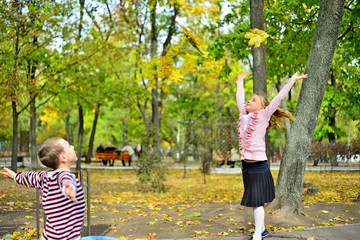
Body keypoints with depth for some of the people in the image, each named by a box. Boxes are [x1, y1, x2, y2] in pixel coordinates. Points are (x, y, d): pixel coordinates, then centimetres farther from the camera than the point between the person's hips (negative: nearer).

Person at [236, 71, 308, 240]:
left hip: (258, 165, -6)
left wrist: (292, 80, -2)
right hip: (246, 164, 6)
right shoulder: (244, 114, 12)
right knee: (253, 201, 13)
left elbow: (278, 98, -3)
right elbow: (240, 98, 27)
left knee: (257, 201, -4)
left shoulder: (263, 115, -3)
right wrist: (240, 81, 38)